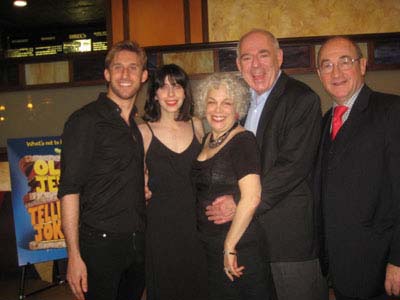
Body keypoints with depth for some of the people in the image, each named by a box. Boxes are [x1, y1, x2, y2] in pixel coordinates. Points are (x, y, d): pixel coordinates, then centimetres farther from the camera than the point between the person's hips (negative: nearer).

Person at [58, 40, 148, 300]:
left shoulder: (139, 124, 11)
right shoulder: (85, 120, -10)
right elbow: (70, 190, -16)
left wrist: (145, 186, 6)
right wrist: (74, 255, -20)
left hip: (138, 242, 7)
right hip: (100, 243, -6)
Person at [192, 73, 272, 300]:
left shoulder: (243, 140, -15)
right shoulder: (206, 141, 8)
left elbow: (251, 198, -24)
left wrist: (230, 247, -18)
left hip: (240, 247, -7)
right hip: (209, 247, 7)